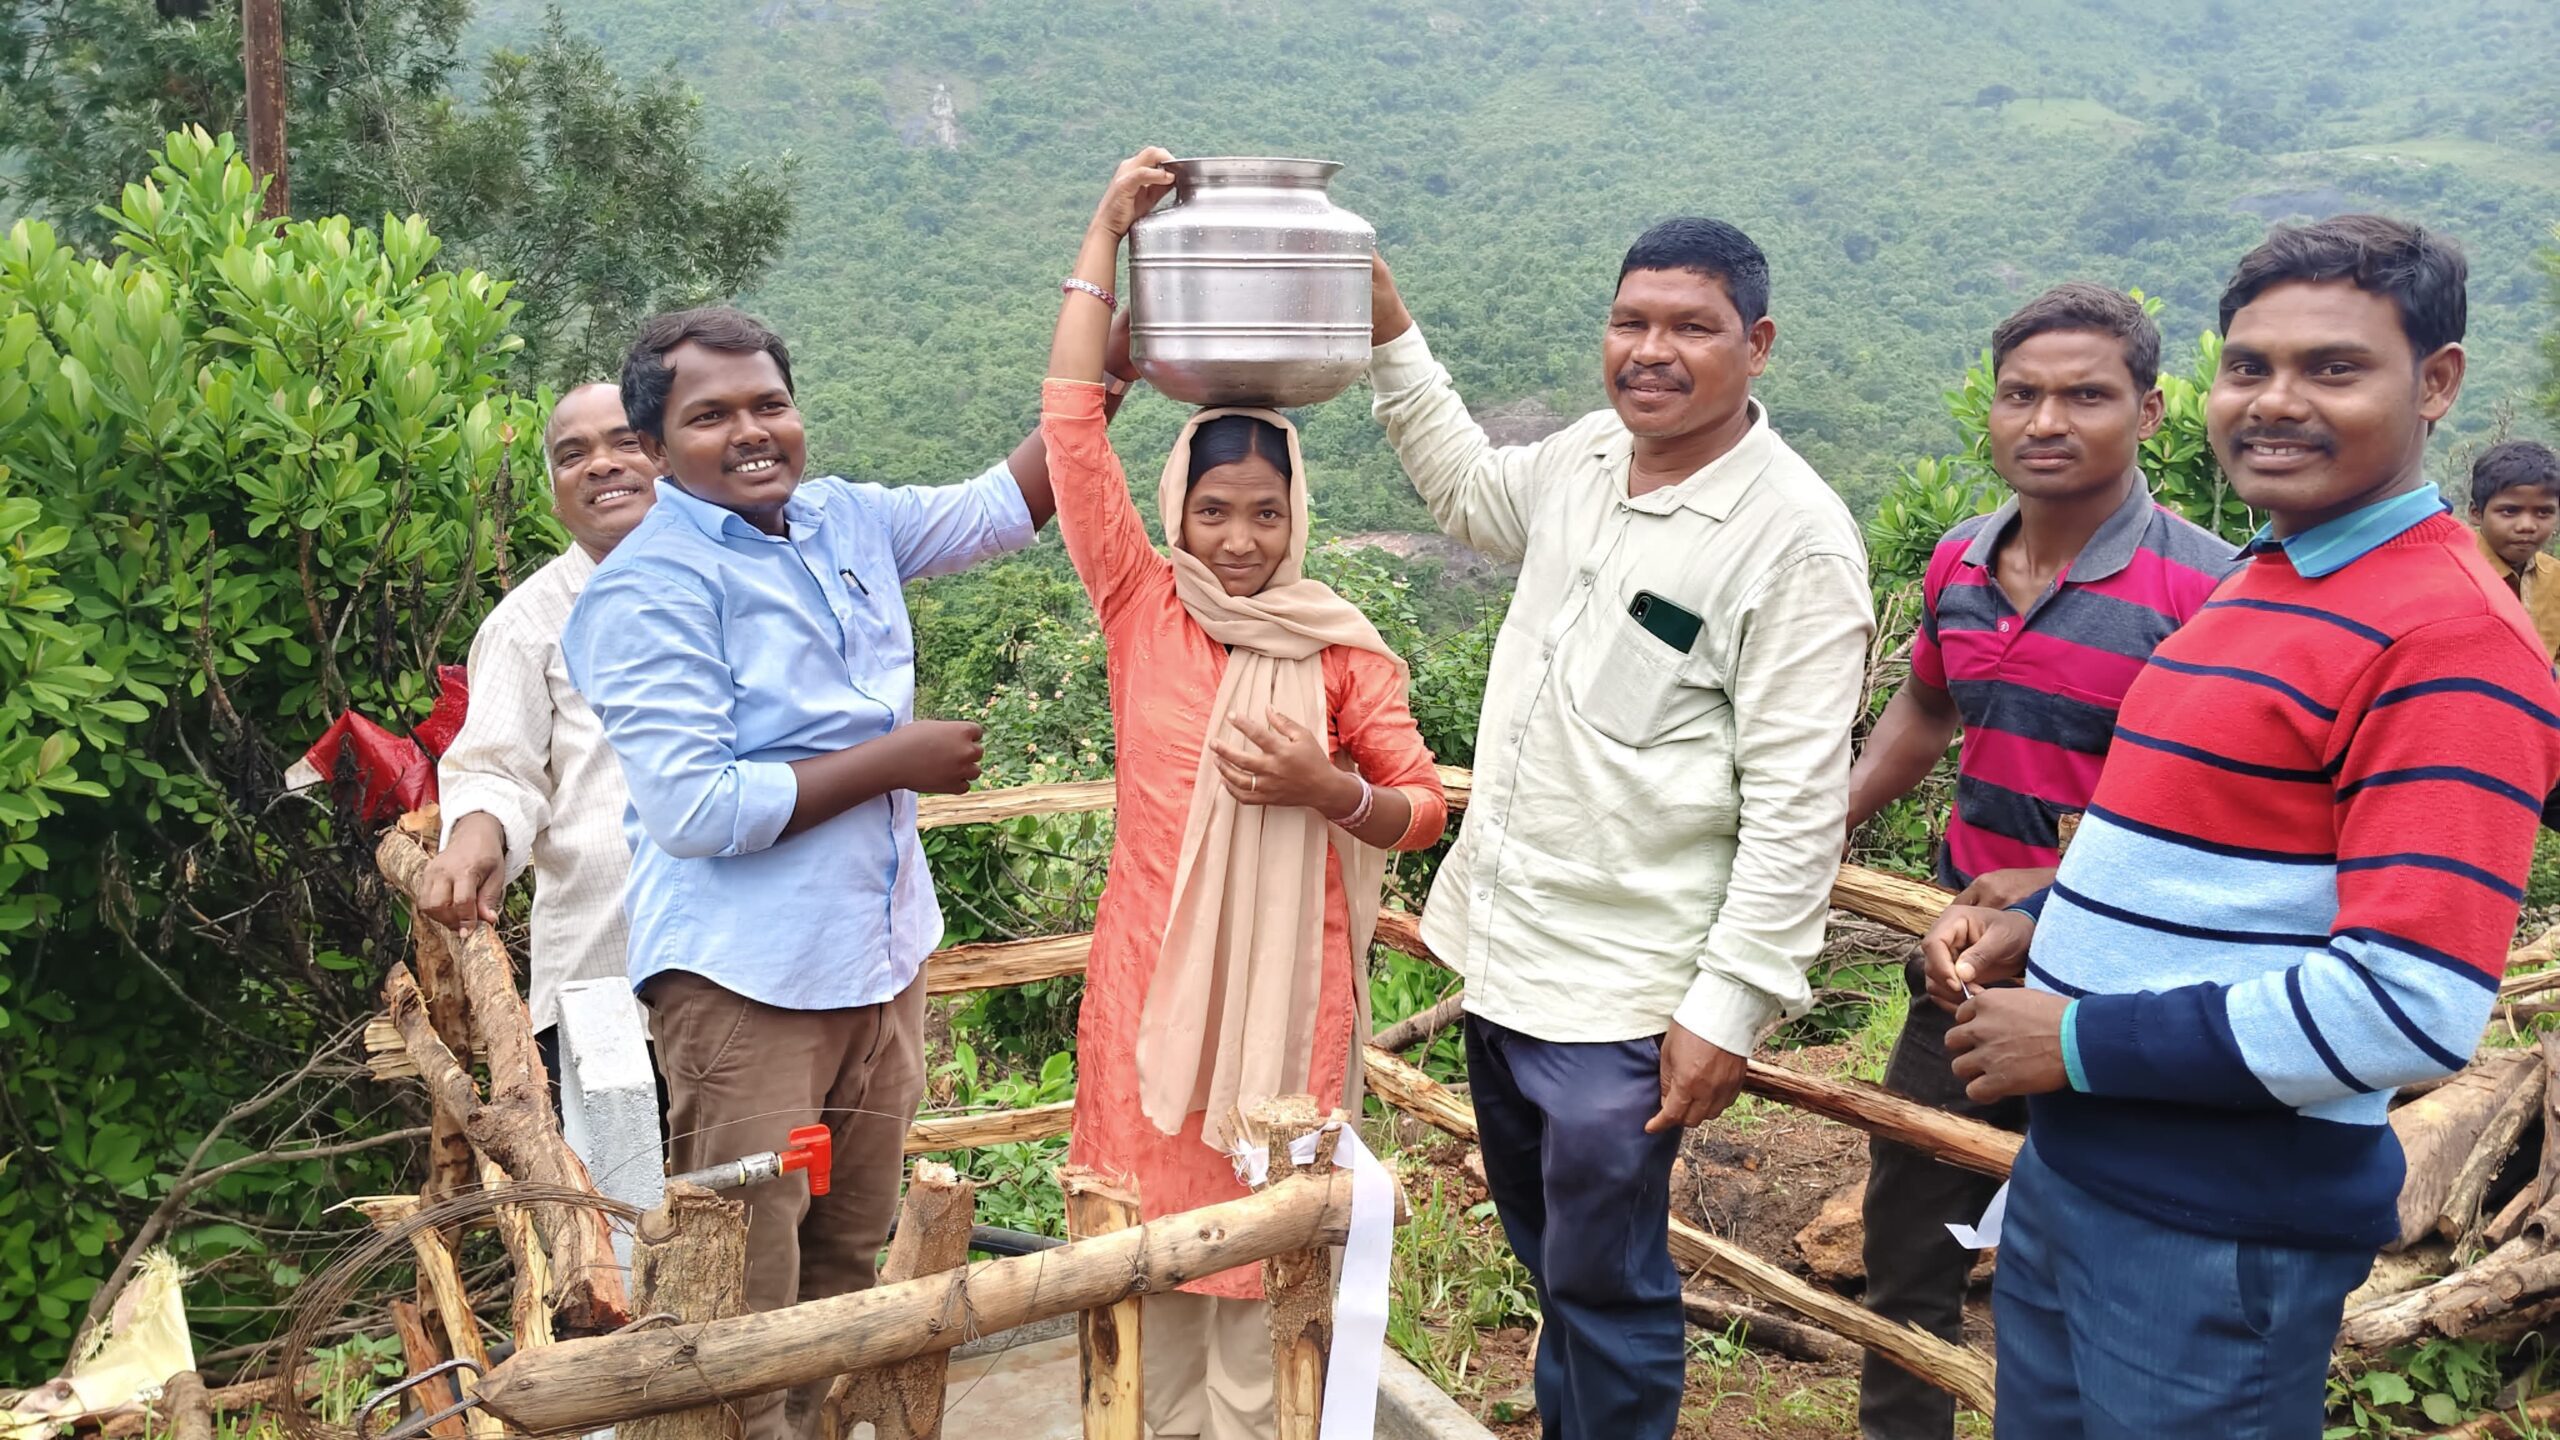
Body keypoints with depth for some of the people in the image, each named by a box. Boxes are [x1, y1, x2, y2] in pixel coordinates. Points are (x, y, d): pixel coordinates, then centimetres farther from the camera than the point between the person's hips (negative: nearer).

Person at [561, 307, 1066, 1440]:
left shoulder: (846, 519, 8)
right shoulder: (650, 589, -13)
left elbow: (1003, 506, 19)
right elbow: (693, 808, -20)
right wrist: (892, 761, -15)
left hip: (884, 957, 7)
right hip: (746, 977, -7)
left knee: (849, 1266, 20)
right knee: (744, 1306, 0)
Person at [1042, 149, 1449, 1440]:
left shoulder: (1344, 651, -3)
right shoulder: (1141, 611, -2)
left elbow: (1421, 807, 3)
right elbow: (1071, 424, -7)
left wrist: (1324, 788, -18)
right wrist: (1107, 235, -8)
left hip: (1286, 986, -1)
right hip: (1150, 976, 1)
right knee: (1151, 1230, 13)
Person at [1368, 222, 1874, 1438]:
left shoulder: (1796, 537, -17)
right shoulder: (1584, 459, 3)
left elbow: (1794, 805, -18)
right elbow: (1467, 492, 26)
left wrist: (1728, 1007, -18)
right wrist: (1390, 334, 21)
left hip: (1621, 991, -7)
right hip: (1500, 951, 7)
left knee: (1604, 1287, 8)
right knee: (1545, 1254, 25)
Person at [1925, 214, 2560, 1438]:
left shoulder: (2453, 639, -18)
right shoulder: (2259, 589, 11)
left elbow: (2411, 1006, -26)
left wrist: (2082, 1041, -20)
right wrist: (2038, 924, 4)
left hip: (2223, 1228, -8)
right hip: (2069, 1168, 8)